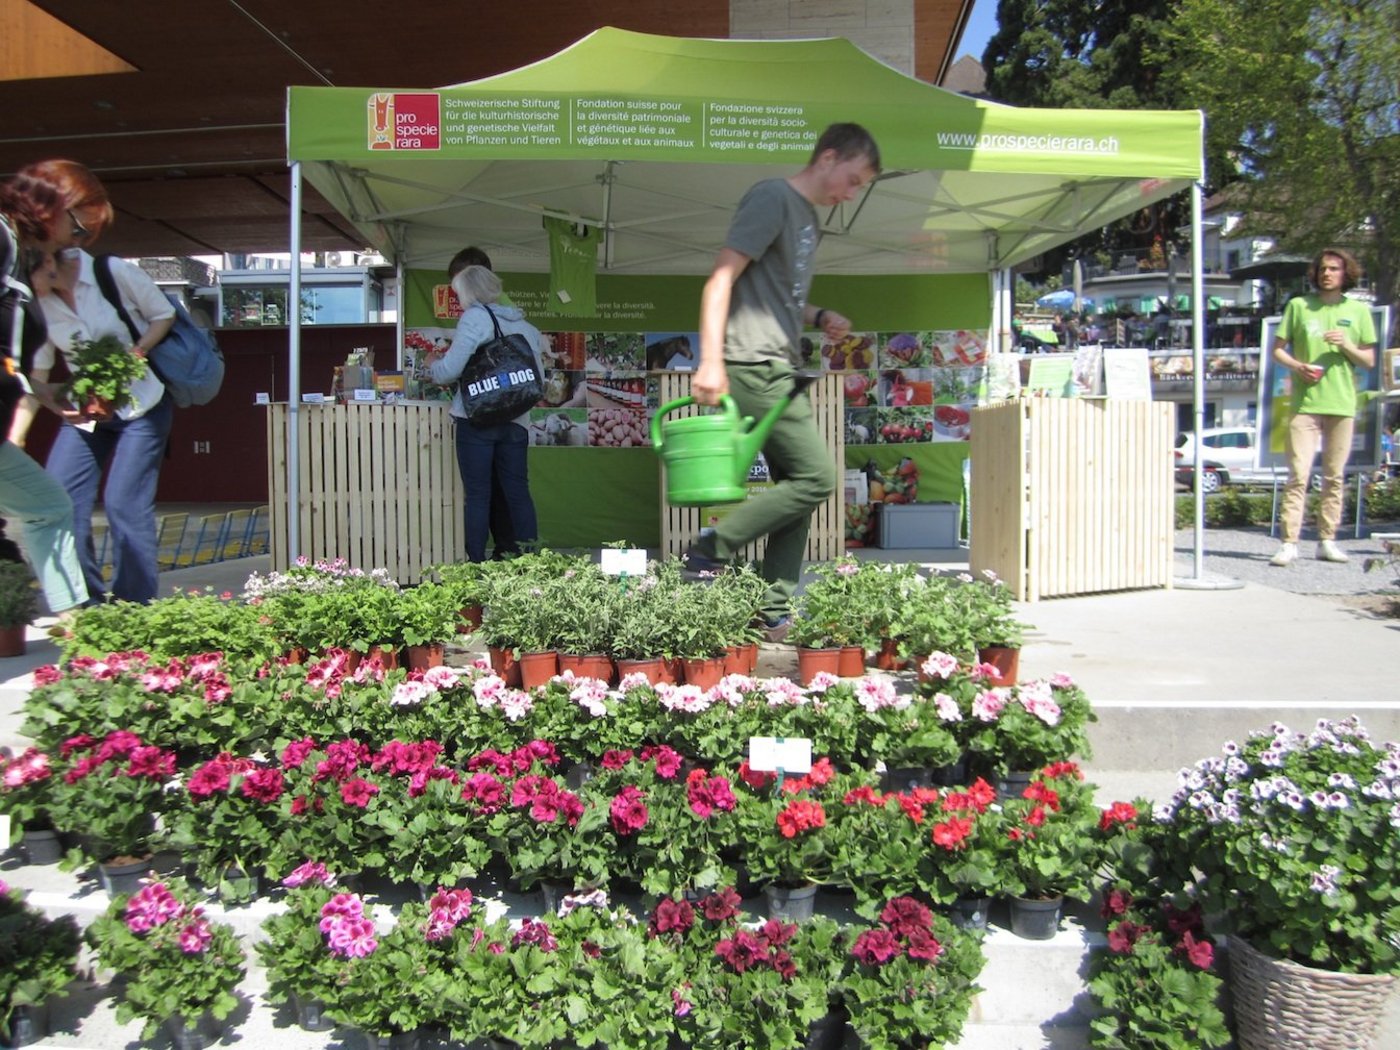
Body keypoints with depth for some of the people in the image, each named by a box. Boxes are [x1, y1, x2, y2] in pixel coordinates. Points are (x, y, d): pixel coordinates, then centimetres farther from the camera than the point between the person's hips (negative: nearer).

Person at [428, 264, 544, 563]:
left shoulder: (475, 317, -4)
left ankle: (477, 563, 5)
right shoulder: (526, 326, 13)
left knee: (477, 495, 1)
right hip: (516, 422, 5)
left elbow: (450, 370, -10)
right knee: (518, 493, 9)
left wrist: (432, 364, 10)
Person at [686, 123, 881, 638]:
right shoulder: (772, 198, -7)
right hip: (754, 367, -10)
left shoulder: (810, 217, 22)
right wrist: (711, 362, -23)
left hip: (781, 370, 10)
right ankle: (709, 552, -4)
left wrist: (819, 317, 13)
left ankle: (774, 613, 12)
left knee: (796, 486, 7)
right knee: (816, 477, -12)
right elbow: (722, 279, -14)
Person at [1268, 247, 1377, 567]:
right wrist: (1297, 366, -11)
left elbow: (1369, 360, 10)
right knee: (1298, 474, -8)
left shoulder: (1359, 310, 10)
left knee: (1334, 476, 6)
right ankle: (1289, 543, -10)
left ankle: (1327, 541, 14)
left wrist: (1346, 345, -9)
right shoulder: (1298, 305, 7)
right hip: (1305, 402, -2)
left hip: (1342, 403, 2)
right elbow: (1277, 349, 8)